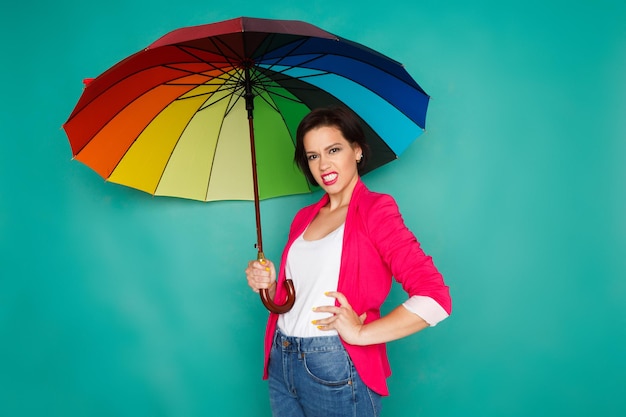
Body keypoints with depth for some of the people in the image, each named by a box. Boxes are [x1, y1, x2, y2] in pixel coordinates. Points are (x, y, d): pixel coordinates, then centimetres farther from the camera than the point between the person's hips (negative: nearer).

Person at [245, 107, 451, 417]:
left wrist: (362, 333, -18)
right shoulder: (304, 217, 9)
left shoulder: (375, 210, -10)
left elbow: (435, 299, -19)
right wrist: (269, 285, -1)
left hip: (336, 370, -6)